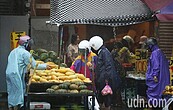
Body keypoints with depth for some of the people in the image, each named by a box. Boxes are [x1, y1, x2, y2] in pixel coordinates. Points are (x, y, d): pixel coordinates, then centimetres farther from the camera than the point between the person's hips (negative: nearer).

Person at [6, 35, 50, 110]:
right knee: (18, 92, -2)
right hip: (16, 74, -8)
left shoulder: (13, 51, 22)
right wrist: (45, 66, 9)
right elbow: (35, 65, -4)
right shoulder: (25, 53, -3)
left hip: (8, 73, 8)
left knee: (11, 93, 11)